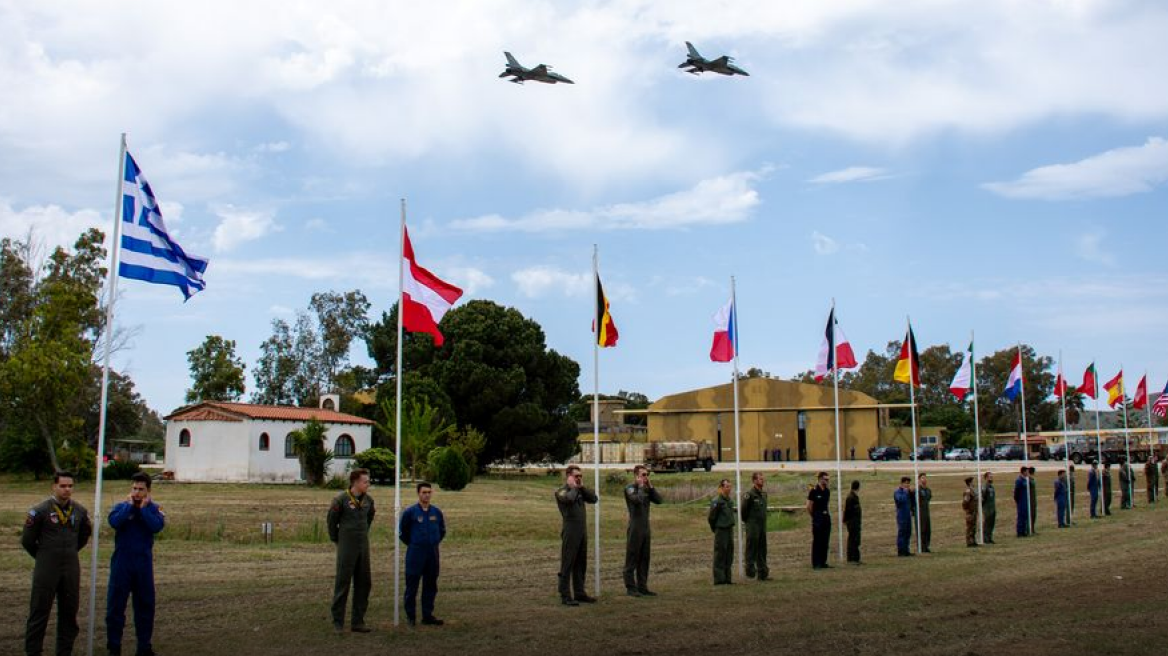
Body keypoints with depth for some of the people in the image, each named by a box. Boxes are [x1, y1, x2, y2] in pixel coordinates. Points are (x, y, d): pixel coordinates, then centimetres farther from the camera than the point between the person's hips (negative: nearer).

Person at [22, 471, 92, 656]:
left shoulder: (80, 511, 4)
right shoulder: (40, 510, -8)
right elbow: (27, 540, -1)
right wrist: (43, 557, 7)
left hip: (72, 569, 4)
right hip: (46, 569, -4)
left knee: (69, 612, 9)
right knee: (39, 611, 1)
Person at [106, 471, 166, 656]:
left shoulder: (153, 509, 2)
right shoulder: (121, 507, 1)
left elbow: (157, 526, -17)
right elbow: (114, 522, -19)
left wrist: (143, 508, -13)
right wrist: (130, 505, -13)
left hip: (144, 565, 1)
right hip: (121, 564, -1)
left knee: (145, 606, 8)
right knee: (115, 605, 3)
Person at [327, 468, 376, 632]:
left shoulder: (368, 500, 4)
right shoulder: (341, 500, -12)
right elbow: (331, 521, -1)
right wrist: (336, 540, 6)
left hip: (363, 548, 6)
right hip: (346, 549, -6)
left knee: (364, 584, 7)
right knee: (342, 584, 1)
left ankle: (358, 622, 14)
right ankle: (338, 622, 10)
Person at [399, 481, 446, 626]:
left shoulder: (437, 512, 6)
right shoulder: (410, 512, -6)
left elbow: (442, 531, 20)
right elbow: (402, 532, 4)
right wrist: (413, 544, 7)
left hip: (433, 554, 4)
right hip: (415, 554, -4)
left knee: (431, 586, 8)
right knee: (412, 586, -1)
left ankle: (428, 615, 17)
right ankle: (410, 616, 8)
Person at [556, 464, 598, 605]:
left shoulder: (580, 491, 17)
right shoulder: (561, 492, -5)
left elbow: (594, 498, 7)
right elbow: (569, 498, -27)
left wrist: (582, 487, 1)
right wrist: (573, 487, -10)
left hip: (582, 531, 8)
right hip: (570, 531, -8)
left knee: (581, 564, 12)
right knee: (567, 565, -5)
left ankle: (579, 593, 19)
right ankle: (565, 596, -3)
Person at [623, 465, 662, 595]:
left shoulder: (646, 489, 14)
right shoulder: (630, 488, -7)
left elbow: (658, 499, 5)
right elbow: (638, 499, -24)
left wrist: (650, 486, 0)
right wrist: (640, 486, -12)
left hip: (646, 527, 7)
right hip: (635, 527, -7)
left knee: (644, 559, 10)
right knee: (632, 559, -2)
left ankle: (642, 587, 15)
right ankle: (631, 588, 1)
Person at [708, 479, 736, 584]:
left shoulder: (730, 500, 9)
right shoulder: (717, 501, -15)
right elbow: (712, 517, -11)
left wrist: (730, 526, 15)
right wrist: (715, 529, 0)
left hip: (730, 529, 8)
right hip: (721, 531, -8)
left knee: (729, 555, 11)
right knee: (720, 555, -4)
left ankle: (726, 578, 18)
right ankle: (719, 579, 0)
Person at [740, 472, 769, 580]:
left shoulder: (764, 494, 12)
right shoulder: (750, 494, -13)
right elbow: (744, 509, -9)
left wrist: (763, 520, 15)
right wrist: (746, 521, 1)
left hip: (762, 525, 8)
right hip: (753, 526, -8)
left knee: (762, 550, 10)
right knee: (752, 549, -4)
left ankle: (763, 573, 16)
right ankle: (750, 570, 2)